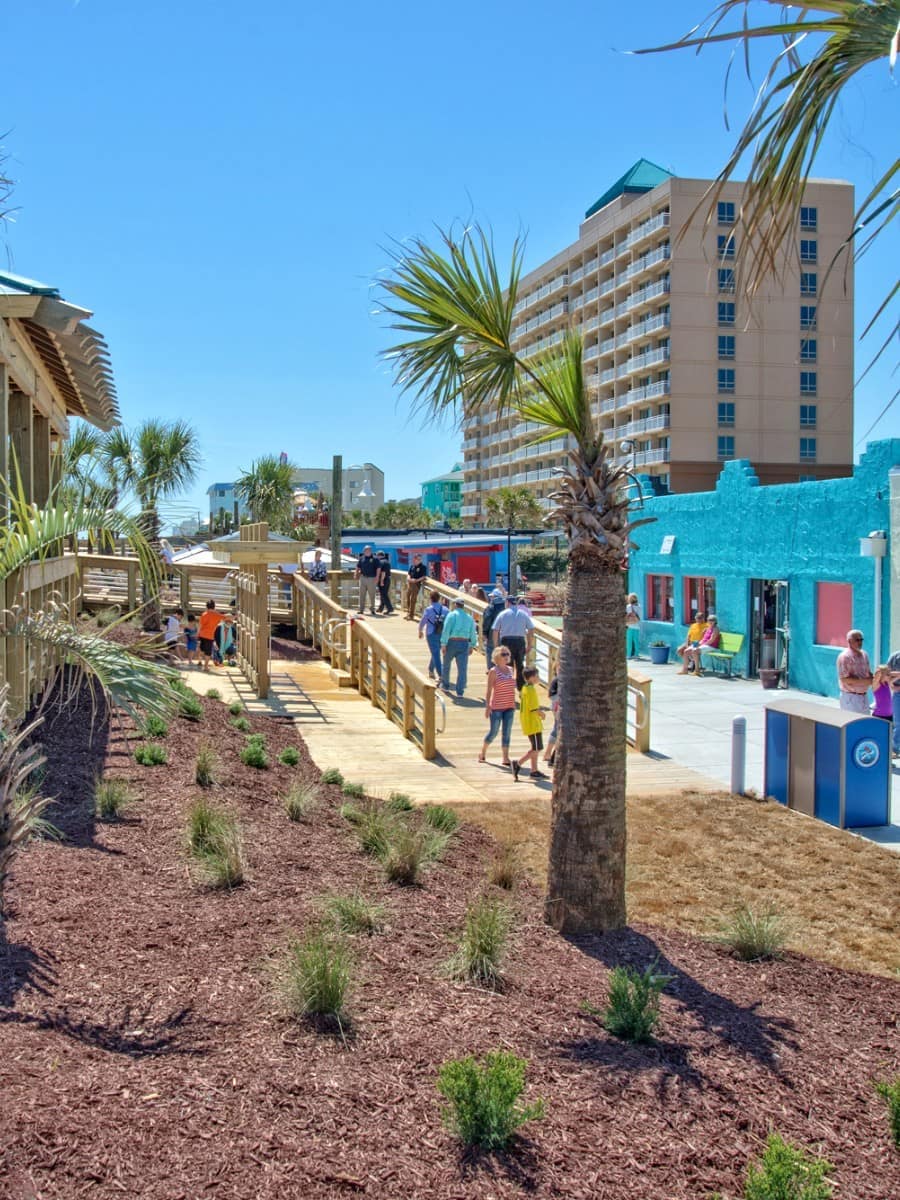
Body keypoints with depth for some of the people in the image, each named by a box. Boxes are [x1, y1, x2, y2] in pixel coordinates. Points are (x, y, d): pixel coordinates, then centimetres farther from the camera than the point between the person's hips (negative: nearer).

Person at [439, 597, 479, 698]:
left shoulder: (452, 615, -3)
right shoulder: (469, 617, 12)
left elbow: (446, 630, -12)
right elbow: (473, 633, 13)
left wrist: (443, 644, -13)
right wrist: (472, 646, 22)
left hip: (452, 642, -3)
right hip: (464, 644, 3)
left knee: (446, 664, 19)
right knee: (462, 668, -2)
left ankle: (445, 685, 34)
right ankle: (460, 692, -10)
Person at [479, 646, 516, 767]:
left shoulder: (510, 670, 10)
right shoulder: (493, 671, -9)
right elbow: (489, 690, -11)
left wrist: (514, 703, 16)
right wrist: (487, 706, -16)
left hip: (509, 707, 5)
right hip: (496, 707, -5)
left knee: (507, 733, 4)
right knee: (493, 732, 1)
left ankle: (505, 758, 6)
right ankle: (483, 753, 22)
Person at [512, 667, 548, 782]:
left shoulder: (524, 688, 10)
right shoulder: (531, 690, -20)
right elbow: (534, 709, -22)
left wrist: (539, 711, 11)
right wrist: (541, 713, -4)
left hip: (527, 722, 10)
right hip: (533, 723, -10)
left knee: (534, 748, 15)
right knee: (537, 749, -5)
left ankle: (534, 771, 19)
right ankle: (518, 763, -6)